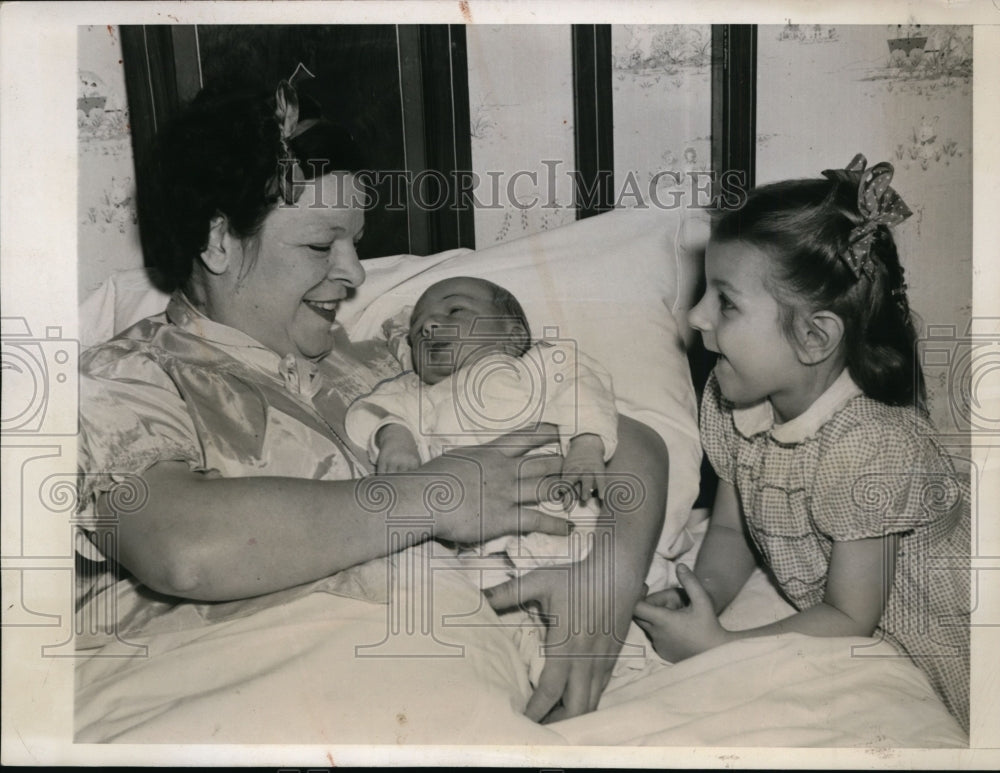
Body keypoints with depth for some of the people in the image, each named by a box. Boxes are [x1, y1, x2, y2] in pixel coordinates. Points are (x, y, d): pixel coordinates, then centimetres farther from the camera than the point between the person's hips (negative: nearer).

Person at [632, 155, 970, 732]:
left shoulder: (869, 450, -32)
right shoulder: (730, 401, -11)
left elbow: (851, 617, -24)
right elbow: (731, 530, 0)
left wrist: (715, 646, -28)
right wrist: (703, 598, -20)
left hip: (933, 640, -6)